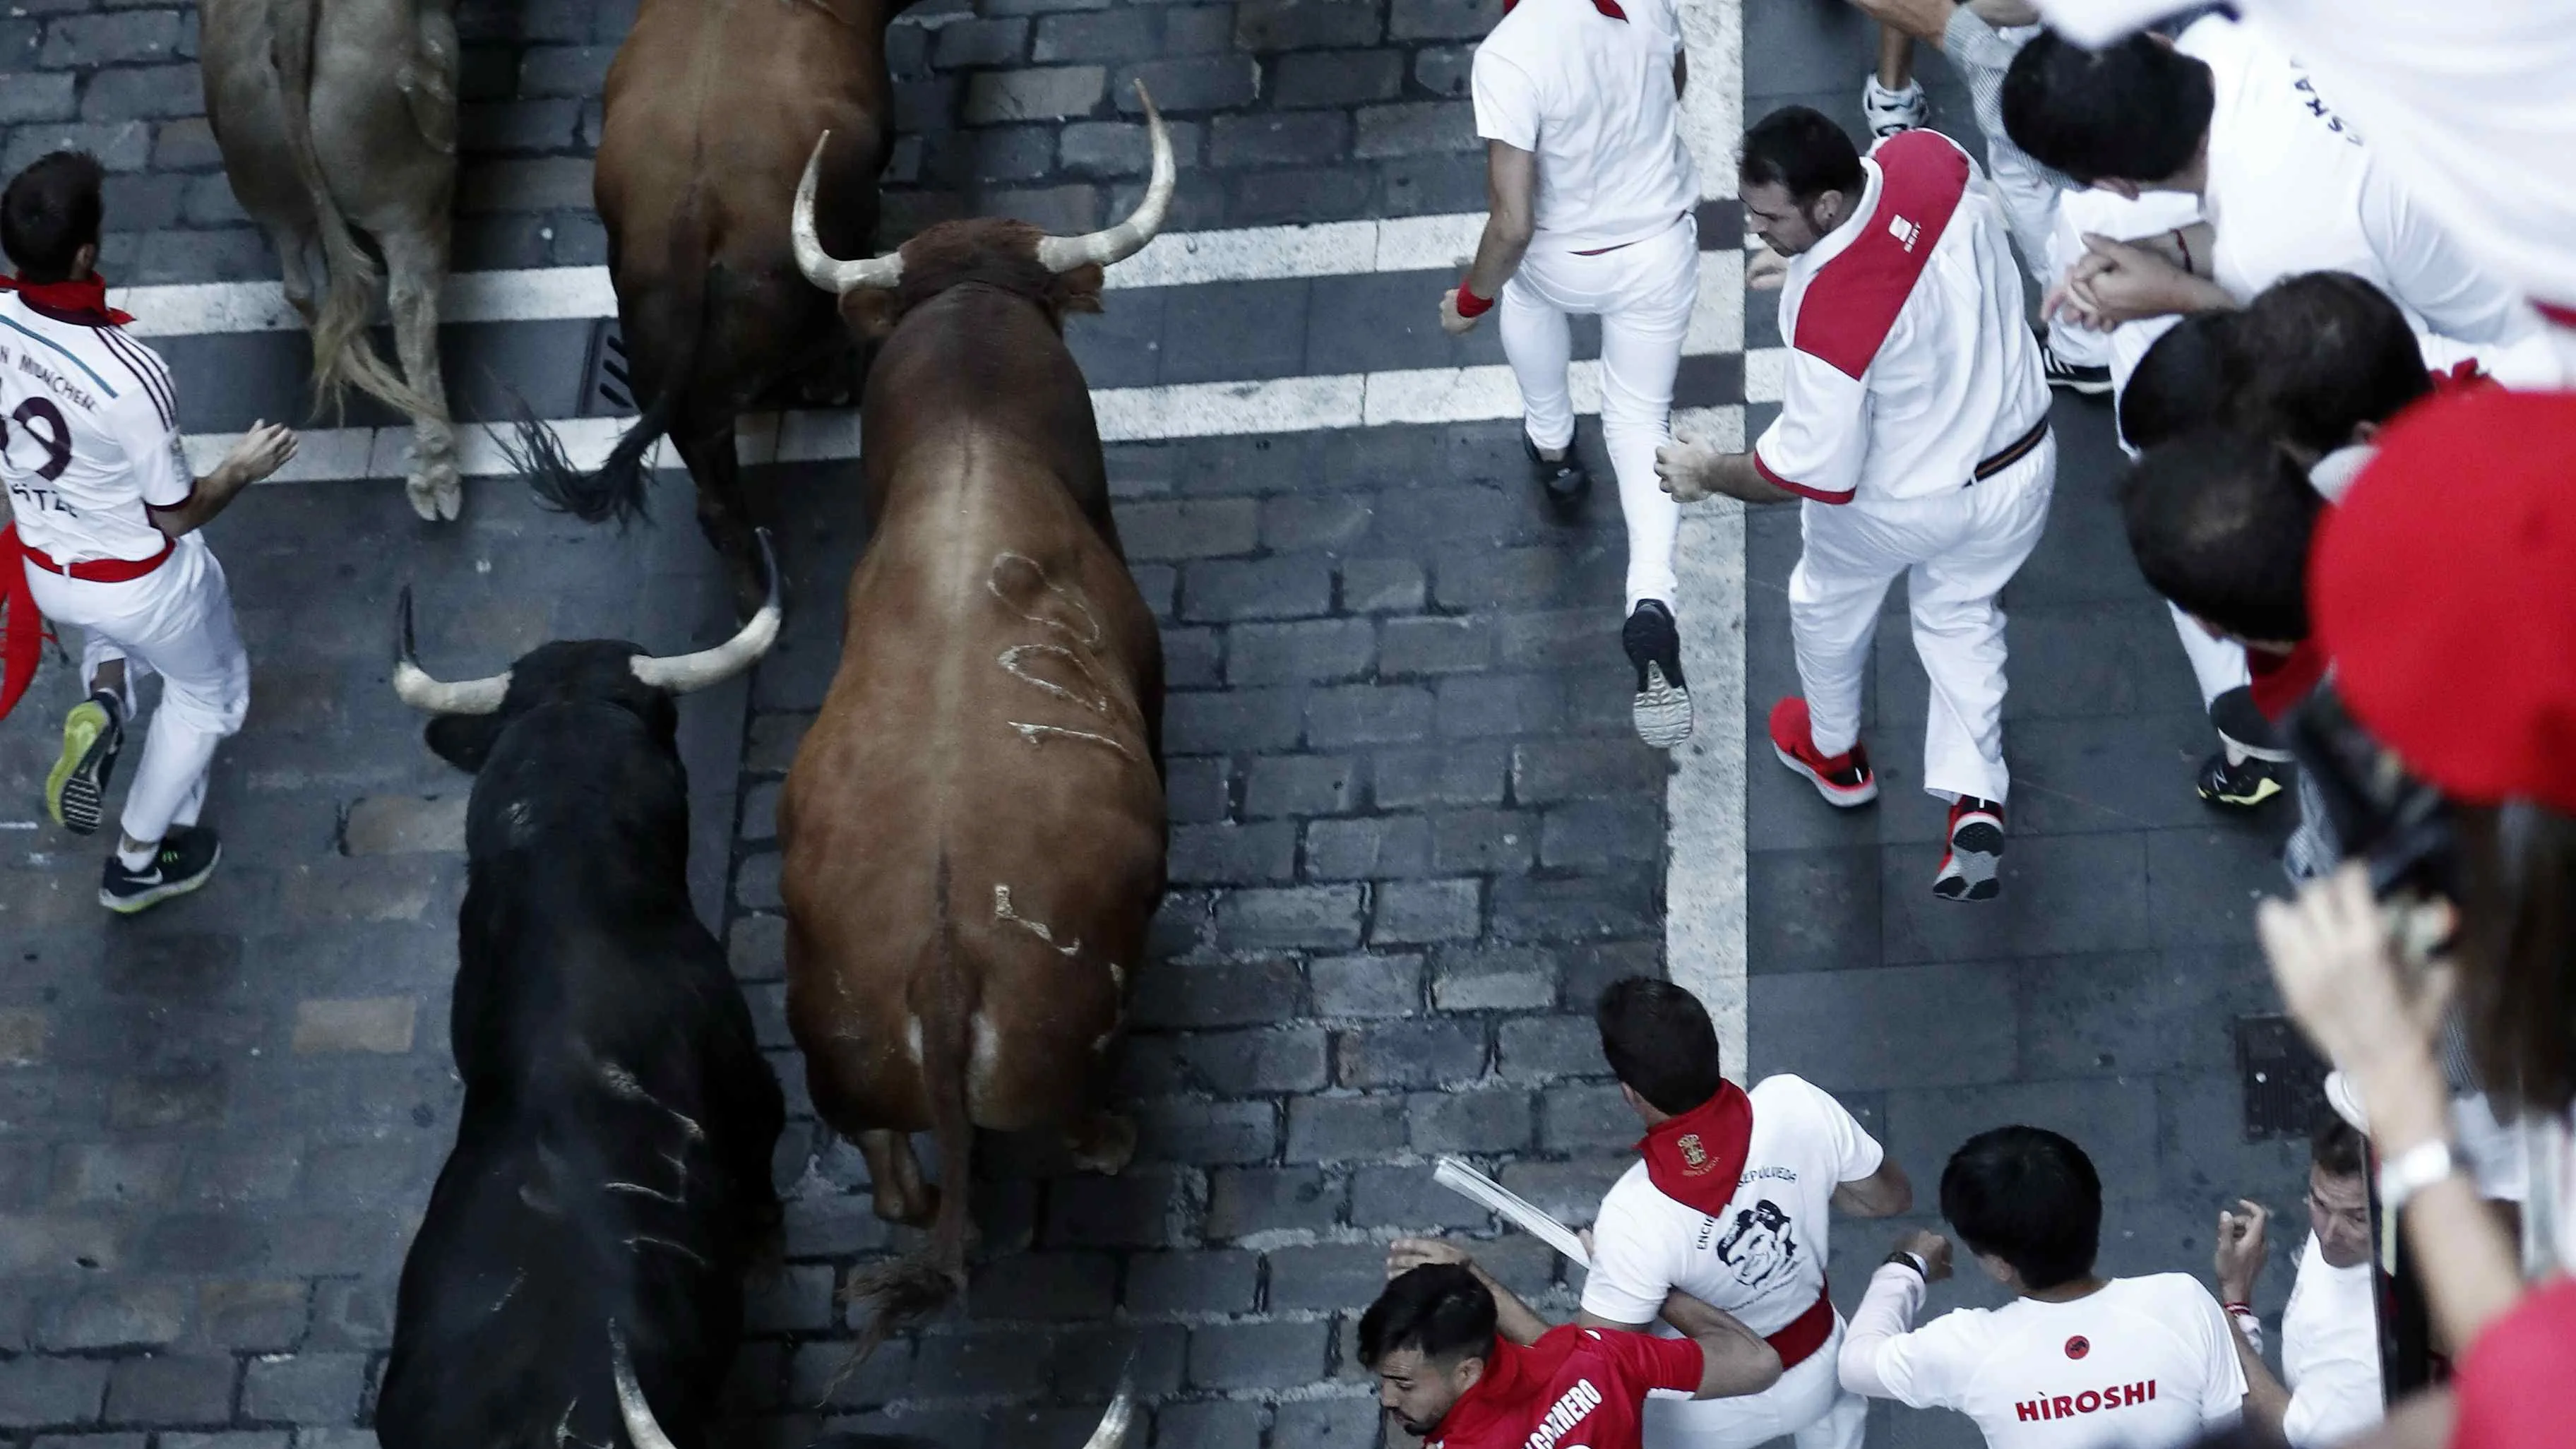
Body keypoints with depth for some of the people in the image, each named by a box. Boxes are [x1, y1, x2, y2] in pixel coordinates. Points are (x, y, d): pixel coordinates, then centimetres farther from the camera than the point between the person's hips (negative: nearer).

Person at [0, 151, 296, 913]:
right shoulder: (130, 376, -37)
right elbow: (176, 515, -21)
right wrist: (242, 470, -4)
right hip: (143, 584, -5)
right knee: (207, 693, 28)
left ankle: (103, 706, 12)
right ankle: (139, 863, 40)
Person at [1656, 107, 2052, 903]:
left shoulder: (1831, 310, -40)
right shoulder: (1932, 156, -22)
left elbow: (1813, 471, -27)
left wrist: (1710, 475, -10)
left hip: (1902, 503, -5)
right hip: (2024, 463, 5)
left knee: (1828, 605, 28)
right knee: (1960, 616, 30)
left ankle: (1835, 753, 54)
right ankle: (1975, 802, 19)